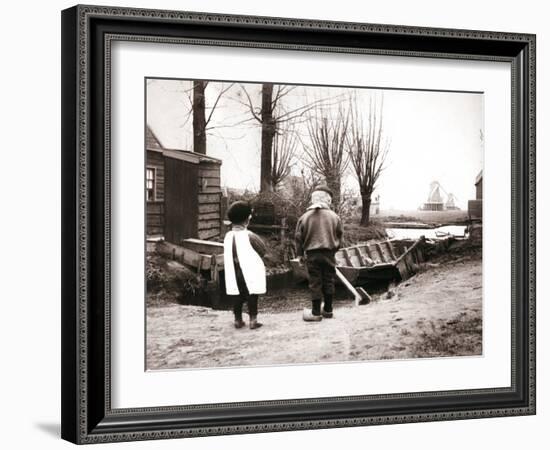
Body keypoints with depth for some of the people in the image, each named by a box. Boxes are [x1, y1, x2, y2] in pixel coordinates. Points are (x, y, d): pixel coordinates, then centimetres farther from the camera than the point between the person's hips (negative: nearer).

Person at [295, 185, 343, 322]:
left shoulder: (305, 217, -2)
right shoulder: (334, 217, 0)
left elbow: (299, 237, 2)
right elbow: (339, 235, 9)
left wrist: (300, 254, 13)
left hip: (312, 254, -1)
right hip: (329, 253, 1)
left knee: (315, 283, 2)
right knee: (328, 281, 12)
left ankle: (316, 313, 4)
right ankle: (328, 310, 20)